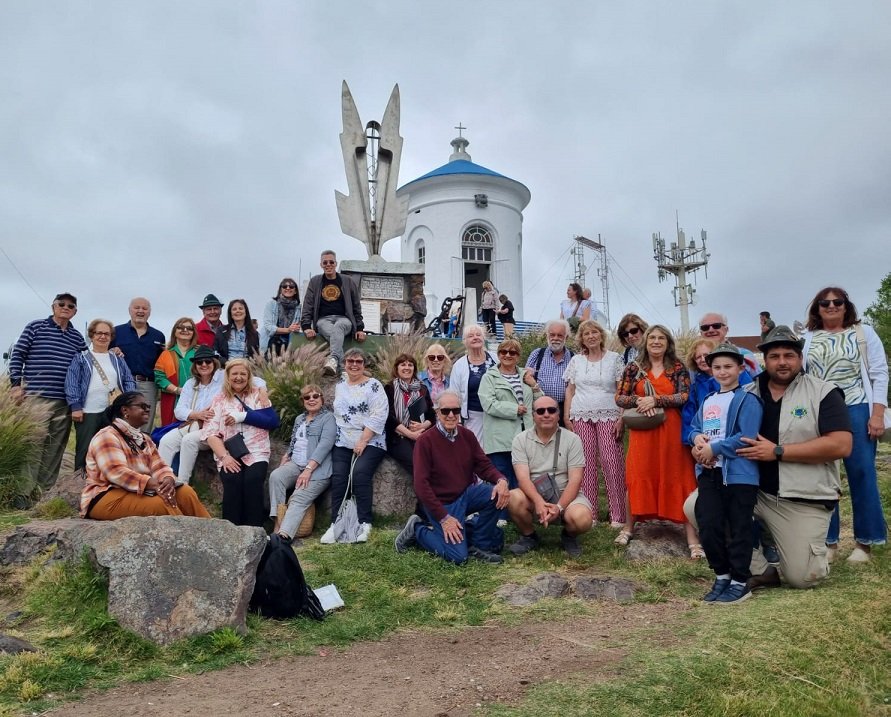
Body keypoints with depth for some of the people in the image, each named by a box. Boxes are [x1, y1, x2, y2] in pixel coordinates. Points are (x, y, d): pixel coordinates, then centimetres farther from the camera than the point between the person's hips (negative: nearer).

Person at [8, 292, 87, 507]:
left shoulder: (77, 337, 13)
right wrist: (16, 384, -5)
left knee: (55, 449, 7)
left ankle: (46, 491, 15)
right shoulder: (35, 327, 4)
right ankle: (23, 493, -1)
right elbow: (17, 355, 3)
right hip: (36, 398, -4)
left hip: (65, 402, 4)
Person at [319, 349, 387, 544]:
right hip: (342, 443, 5)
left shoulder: (373, 385, -3)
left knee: (360, 473, -25)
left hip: (369, 443, -5)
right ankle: (335, 524, -10)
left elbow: (378, 416, -12)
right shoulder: (340, 385, 16)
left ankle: (365, 523, -19)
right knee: (338, 477, -14)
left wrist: (363, 441, -17)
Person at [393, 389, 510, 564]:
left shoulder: (467, 435, 0)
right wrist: (444, 518, -20)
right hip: (441, 503, -5)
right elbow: (421, 485, -17)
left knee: (497, 494, -22)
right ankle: (417, 530, 10)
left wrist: (501, 480, -26)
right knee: (458, 556, -16)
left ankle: (479, 545, -1)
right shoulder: (426, 440, -15)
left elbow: (484, 465, -2)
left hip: (467, 494, 5)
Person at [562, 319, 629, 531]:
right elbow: (570, 390, 13)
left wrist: (621, 418, -7)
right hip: (581, 417, 2)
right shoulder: (576, 360, 12)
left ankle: (618, 515, -2)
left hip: (608, 416, -2)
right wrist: (566, 416, 4)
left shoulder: (614, 358, 5)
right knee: (586, 463, 0)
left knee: (612, 462, -9)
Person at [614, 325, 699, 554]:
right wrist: (639, 401, -14)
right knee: (638, 478, 3)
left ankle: (692, 538, 3)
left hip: (671, 430, -1)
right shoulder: (634, 368, 6)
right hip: (642, 431, 1)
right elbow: (619, 398, 4)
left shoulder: (678, 368, 4)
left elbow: (685, 396, -6)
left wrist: (655, 400, -14)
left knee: (677, 479, -1)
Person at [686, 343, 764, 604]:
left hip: (739, 474, -7)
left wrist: (714, 448, -15)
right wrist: (697, 438, -4)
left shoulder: (747, 400, -6)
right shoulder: (707, 401, 17)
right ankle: (722, 576, 24)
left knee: (738, 530, 2)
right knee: (708, 527, 8)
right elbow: (694, 428, 20)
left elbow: (746, 437, -16)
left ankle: (740, 582, 14)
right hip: (709, 473, 7)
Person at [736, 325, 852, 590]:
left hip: (805, 501, -4)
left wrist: (777, 452, -19)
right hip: (753, 490, 4)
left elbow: (841, 446, -18)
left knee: (801, 577, -7)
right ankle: (760, 571, 0)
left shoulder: (824, 393, -6)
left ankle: (816, 551, 33)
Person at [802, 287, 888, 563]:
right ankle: (828, 540, 13)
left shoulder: (865, 333, 7)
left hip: (856, 411, -2)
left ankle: (864, 541, 11)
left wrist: (877, 414, -7)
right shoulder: (807, 339, 12)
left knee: (862, 474, 0)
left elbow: (879, 374, 2)